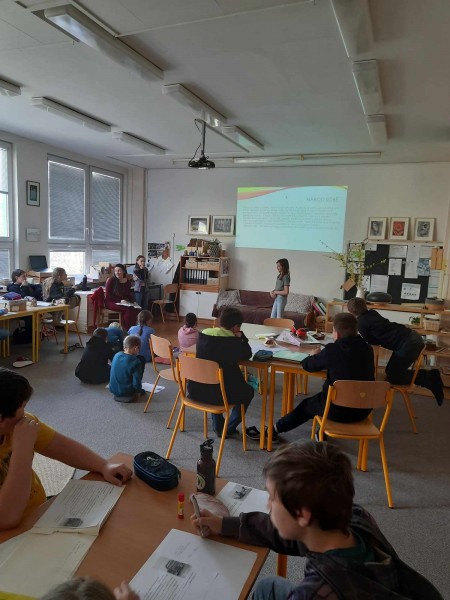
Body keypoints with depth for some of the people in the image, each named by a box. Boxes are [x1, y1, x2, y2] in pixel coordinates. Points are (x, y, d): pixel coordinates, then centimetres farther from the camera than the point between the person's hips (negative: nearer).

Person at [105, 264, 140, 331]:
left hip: (124, 302, 6)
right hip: (111, 302, -5)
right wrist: (120, 300, -21)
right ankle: (126, 329, -18)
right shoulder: (111, 280, -9)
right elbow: (108, 296, -12)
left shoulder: (127, 282, 6)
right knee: (129, 309, -31)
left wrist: (133, 302, -2)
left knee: (136, 309, -23)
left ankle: (131, 327, -11)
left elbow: (129, 295, 17)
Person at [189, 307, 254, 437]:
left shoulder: (204, 333, -1)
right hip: (218, 395, -5)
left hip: (195, 391, 5)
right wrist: (241, 336, 7)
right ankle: (229, 428, 27)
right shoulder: (234, 341, -16)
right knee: (248, 391, 24)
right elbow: (247, 354, 3)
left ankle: (219, 427, 41)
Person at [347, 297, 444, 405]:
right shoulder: (372, 313, 15)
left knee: (392, 377, -2)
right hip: (412, 337, 9)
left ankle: (428, 378, -1)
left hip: (408, 343, -9)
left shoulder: (361, 322, -7)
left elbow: (373, 342, 2)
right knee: (391, 371, 15)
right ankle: (430, 375, 11)